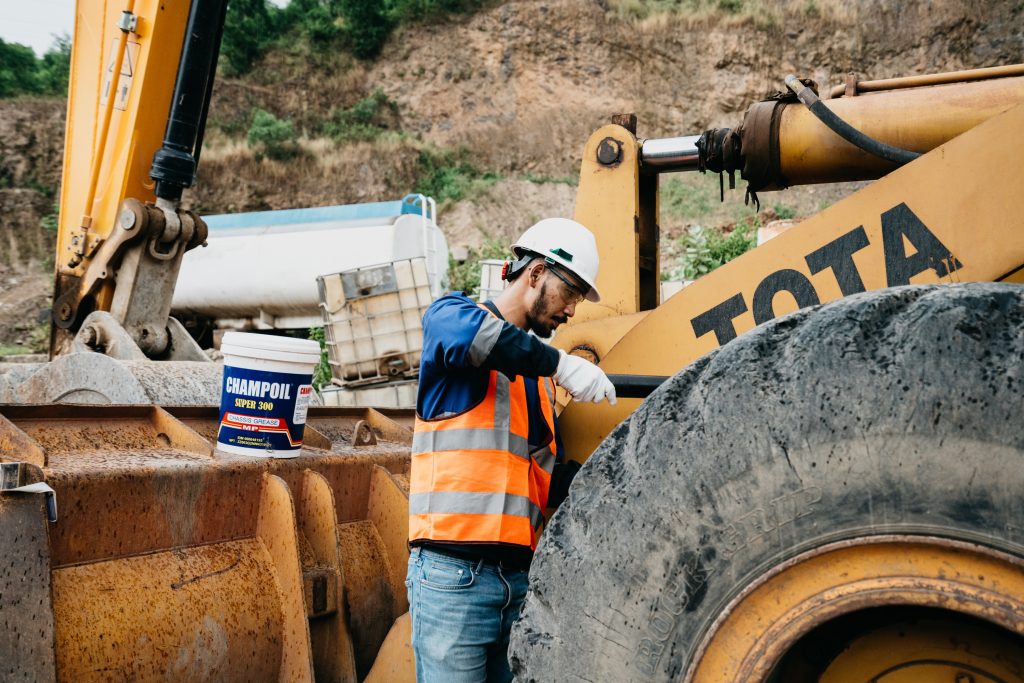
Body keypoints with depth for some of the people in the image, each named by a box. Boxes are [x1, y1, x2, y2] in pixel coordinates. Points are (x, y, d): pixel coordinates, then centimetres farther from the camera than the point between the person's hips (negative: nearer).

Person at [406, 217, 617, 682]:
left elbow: (549, 480, 17)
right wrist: (560, 364, -23)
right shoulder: (450, 315, 2)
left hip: (519, 576, 7)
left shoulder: (539, 376, 21)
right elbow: (467, 332, -26)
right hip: (453, 570, -7)